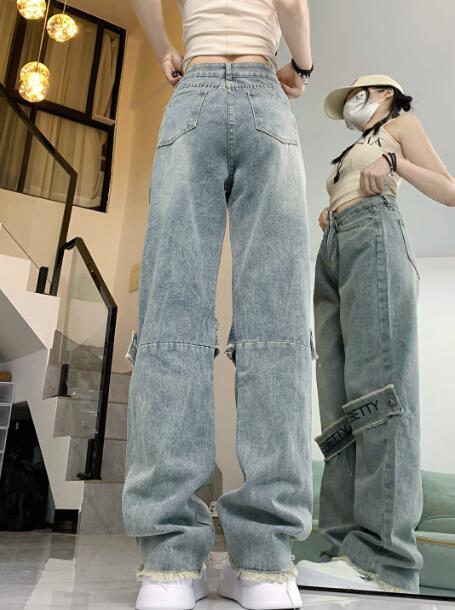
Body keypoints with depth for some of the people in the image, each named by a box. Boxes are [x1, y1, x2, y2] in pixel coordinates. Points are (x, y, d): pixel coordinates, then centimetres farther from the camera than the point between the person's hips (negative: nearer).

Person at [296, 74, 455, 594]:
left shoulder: (401, 124, 21)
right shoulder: (352, 153, 39)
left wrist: (393, 162, -4)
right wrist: (325, 216, 12)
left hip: (373, 232, -7)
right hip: (333, 249, 7)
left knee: (376, 381, -24)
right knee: (339, 395, -10)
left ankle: (384, 558, -31)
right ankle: (348, 544, -16)